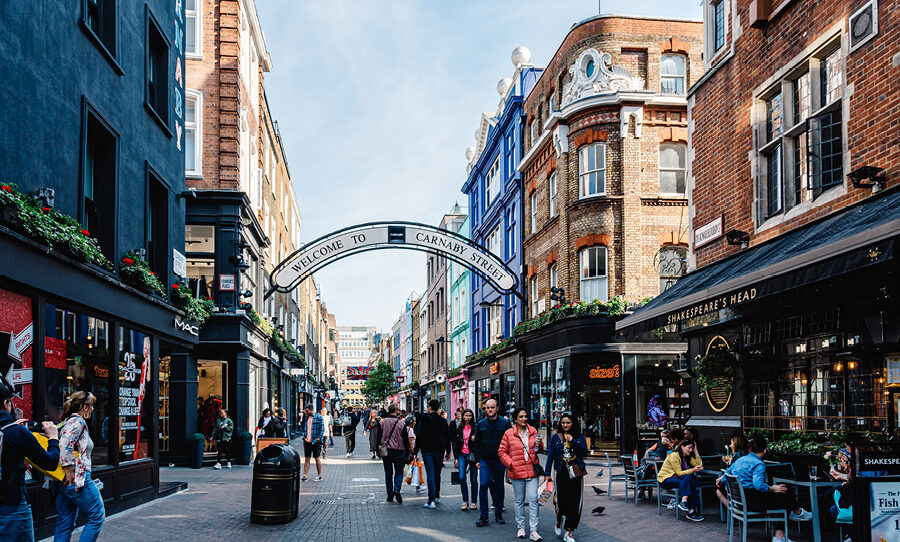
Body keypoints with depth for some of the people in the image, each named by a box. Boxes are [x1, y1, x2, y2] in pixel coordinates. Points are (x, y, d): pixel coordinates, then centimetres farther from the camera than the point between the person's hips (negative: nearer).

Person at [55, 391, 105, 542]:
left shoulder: (67, 421, 18)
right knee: (97, 516, 2)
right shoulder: (78, 422, -12)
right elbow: (66, 445, -25)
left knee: (65, 525, 11)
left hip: (64, 482, 10)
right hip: (78, 479, -10)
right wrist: (69, 472, -21)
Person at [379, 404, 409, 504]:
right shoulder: (401, 423, -8)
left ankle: (390, 496, 10)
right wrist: (407, 453, 4)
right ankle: (396, 489, -16)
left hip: (386, 451, 2)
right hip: (398, 451, -2)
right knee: (399, 472, 10)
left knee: (388, 474, 10)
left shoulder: (382, 422, -1)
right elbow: (405, 440, -5)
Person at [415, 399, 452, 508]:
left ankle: (431, 500, -11)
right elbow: (447, 437, 12)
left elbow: (420, 436, -9)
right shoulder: (443, 420, 5)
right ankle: (437, 496, 28)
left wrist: (416, 451, -4)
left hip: (427, 450, -4)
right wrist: (448, 452, 21)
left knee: (430, 475, -5)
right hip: (439, 450, 4)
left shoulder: (425, 419, -8)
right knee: (437, 474, 17)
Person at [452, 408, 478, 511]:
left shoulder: (475, 428, 0)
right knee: (461, 477, -13)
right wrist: (456, 458, 7)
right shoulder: (459, 429, 10)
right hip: (462, 455, 2)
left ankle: (474, 502, 15)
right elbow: (456, 443, 11)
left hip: (473, 455, -2)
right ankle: (465, 501, -2)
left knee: (473, 480, 4)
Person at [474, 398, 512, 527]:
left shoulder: (505, 423, -1)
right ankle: (483, 516, -5)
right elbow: (477, 443, 12)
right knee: (483, 485, -9)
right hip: (485, 460, 1)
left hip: (500, 460, -1)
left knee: (499, 487, 8)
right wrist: (478, 460, 5)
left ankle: (498, 514, 21)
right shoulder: (481, 424, 6)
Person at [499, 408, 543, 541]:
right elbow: (502, 452, 3)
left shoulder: (533, 431, 8)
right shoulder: (509, 434, 0)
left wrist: (539, 445, -2)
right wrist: (510, 464, -9)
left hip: (532, 471, 1)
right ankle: (521, 527, 22)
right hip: (517, 472, -1)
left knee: (533, 499, -6)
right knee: (519, 500, 9)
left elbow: (538, 449, 21)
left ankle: (533, 530, -3)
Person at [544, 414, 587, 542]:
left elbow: (584, 452, -4)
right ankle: (559, 522, 27)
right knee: (561, 500, -6)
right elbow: (550, 455, 3)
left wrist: (573, 441, -12)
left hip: (576, 473, 1)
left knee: (574, 502, -3)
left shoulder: (579, 437, 8)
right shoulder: (556, 437, 6)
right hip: (562, 472, -1)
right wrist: (547, 473, -3)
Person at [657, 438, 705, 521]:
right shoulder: (674, 456, -13)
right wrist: (693, 470, -28)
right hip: (665, 479, -8)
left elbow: (698, 464, 1)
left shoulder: (688, 457, 12)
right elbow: (679, 473, -19)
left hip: (675, 478, 8)